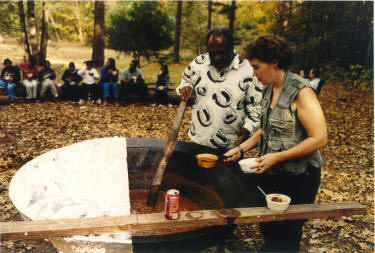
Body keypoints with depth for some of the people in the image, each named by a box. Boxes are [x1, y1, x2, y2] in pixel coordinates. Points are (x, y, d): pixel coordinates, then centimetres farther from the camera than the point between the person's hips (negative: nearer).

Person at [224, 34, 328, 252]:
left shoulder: (301, 92, -18)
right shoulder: (269, 90, 7)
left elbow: (319, 138, -22)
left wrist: (277, 157, -22)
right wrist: (241, 149, 6)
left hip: (297, 179, -7)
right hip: (271, 174, 8)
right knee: (268, 229, 20)